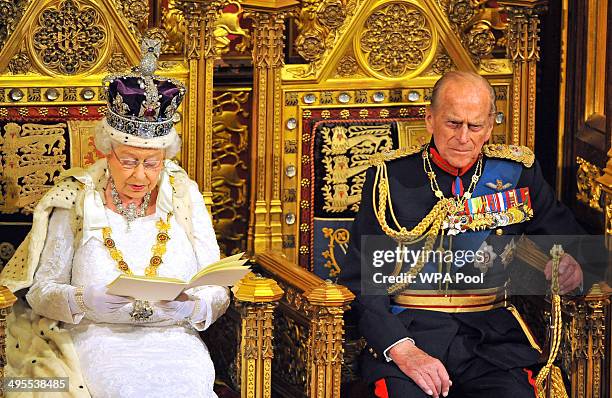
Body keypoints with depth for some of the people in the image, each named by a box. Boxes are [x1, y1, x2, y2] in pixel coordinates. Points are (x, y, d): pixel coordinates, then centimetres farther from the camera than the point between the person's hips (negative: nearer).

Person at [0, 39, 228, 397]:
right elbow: (41, 290, 3)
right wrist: (84, 301, -18)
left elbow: (218, 293, 8)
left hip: (174, 338, 2)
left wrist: (192, 307, -15)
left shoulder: (184, 197, 8)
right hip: (100, 338, -2)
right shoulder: (75, 200, 3)